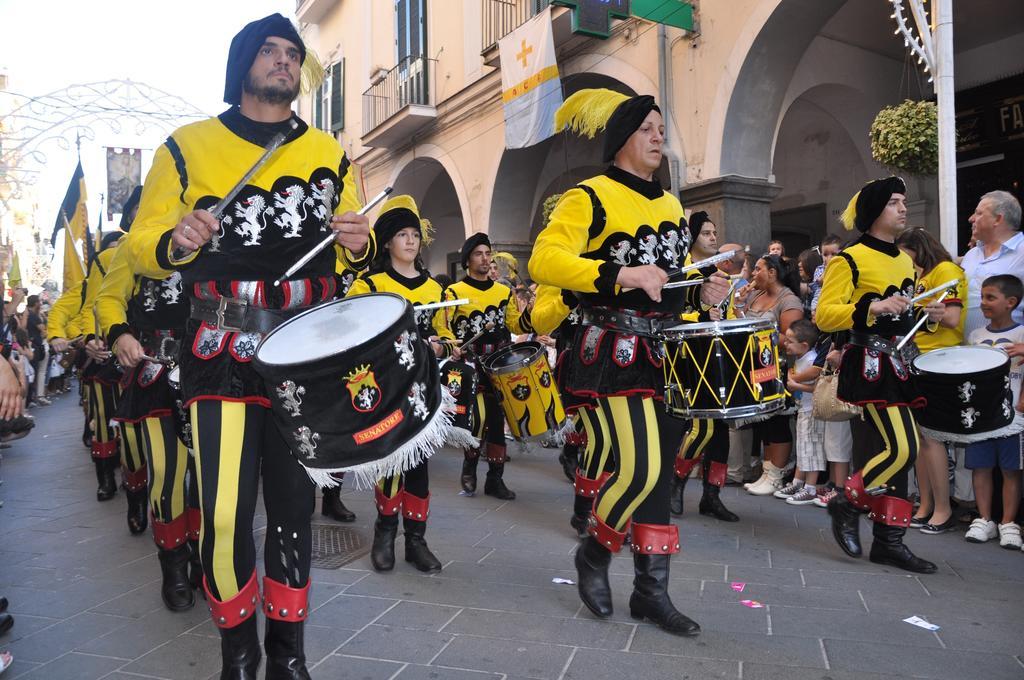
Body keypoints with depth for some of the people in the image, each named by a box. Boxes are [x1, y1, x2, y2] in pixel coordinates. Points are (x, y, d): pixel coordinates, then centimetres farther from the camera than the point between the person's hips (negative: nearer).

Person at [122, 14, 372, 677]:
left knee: (294, 505, 8)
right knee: (225, 516, -6)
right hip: (223, 356, -2)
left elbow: (356, 253, 14)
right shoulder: (188, 146, 6)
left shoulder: (329, 153, 12)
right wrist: (175, 243, -16)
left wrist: (360, 245, -9)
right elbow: (142, 245, 6)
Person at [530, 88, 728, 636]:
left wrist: (702, 294, 6)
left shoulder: (670, 205, 19)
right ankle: (595, 551, 14)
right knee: (640, 468, -15)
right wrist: (621, 275, -27)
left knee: (661, 471, 7)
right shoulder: (590, 197, -4)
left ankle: (651, 590, 19)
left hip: (669, 354, 7)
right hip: (619, 355, -7)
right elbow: (543, 260, -18)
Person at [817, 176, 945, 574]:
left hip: (898, 364, 8)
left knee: (898, 451, 6)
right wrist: (874, 307, -25)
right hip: (869, 365, -8)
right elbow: (824, 315, -15)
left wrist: (928, 316, 6)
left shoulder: (905, 261, 18)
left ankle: (888, 541, 14)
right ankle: (847, 504, 6)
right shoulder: (850, 259, -7)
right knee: (902, 450, -15)